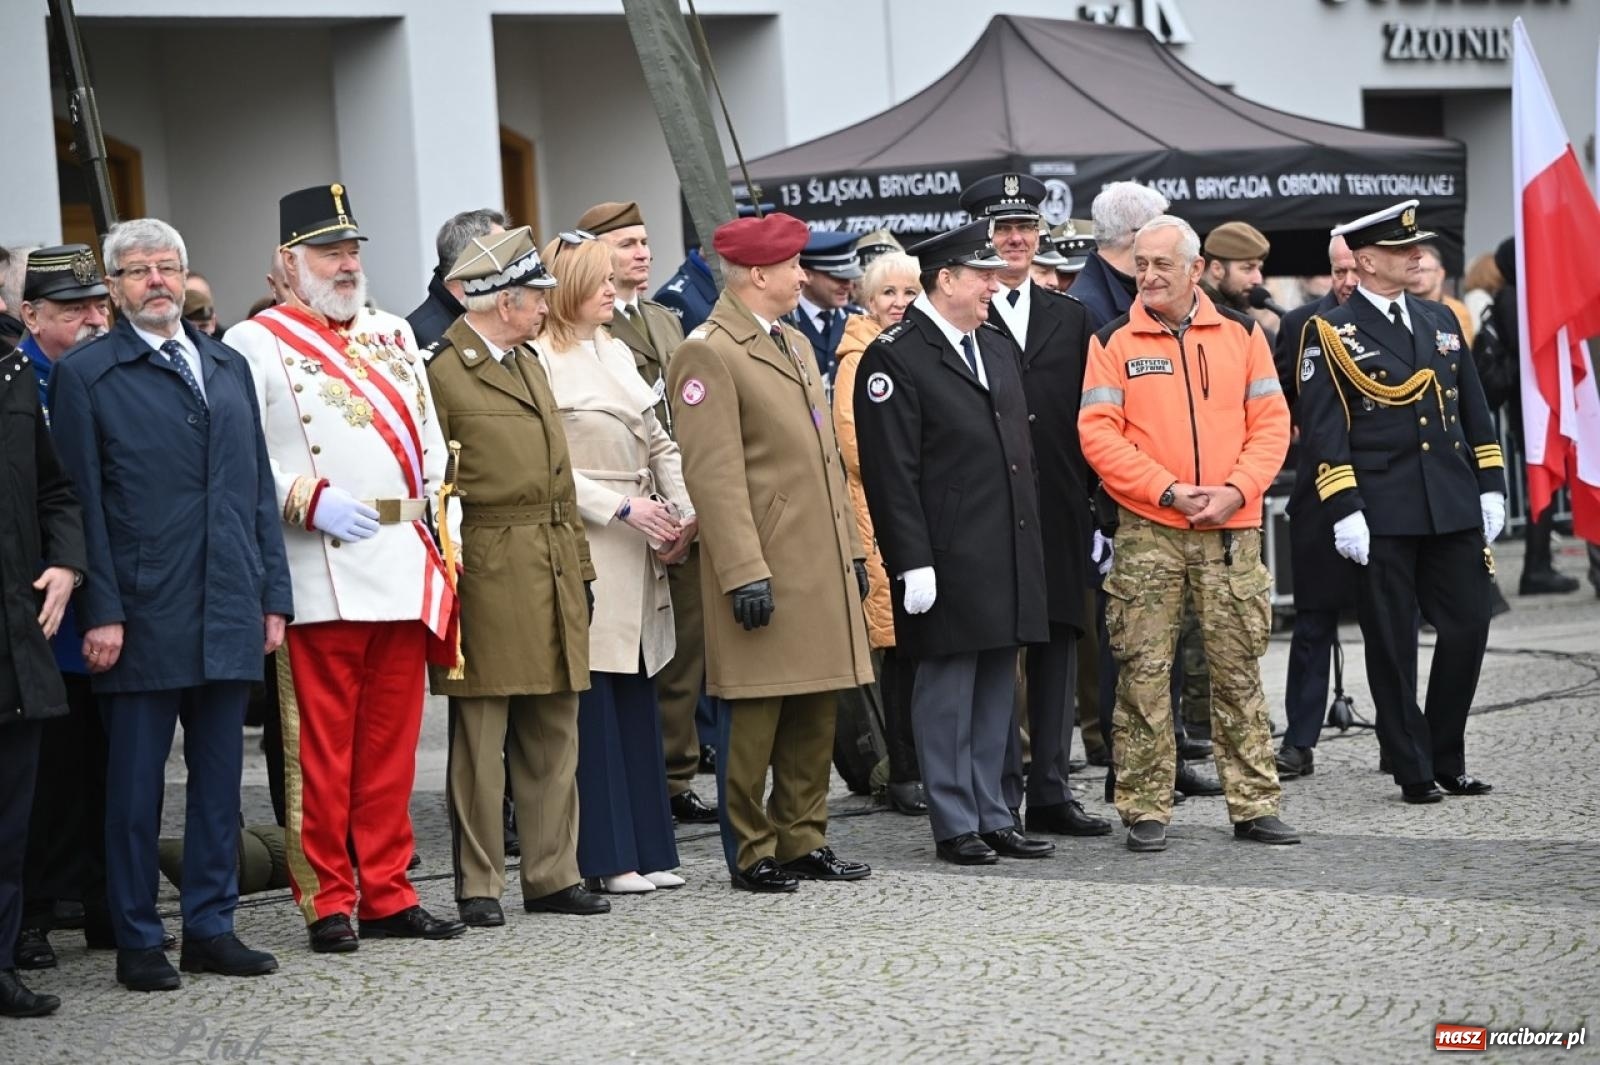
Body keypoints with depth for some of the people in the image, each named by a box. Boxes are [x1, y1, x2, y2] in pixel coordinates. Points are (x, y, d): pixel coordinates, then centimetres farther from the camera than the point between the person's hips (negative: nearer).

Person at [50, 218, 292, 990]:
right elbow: (83, 503, -6)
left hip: (229, 612, 5)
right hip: (143, 617, -5)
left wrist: (273, 595, 9)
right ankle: (137, 940, 9)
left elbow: (258, 487, 15)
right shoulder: (86, 375, -1)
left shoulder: (228, 367, 15)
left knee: (218, 775, 9)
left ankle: (211, 927, 17)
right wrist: (101, 611, -12)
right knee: (136, 781, 2)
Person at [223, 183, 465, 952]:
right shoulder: (256, 343, -1)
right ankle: (326, 901, 5)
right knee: (321, 747, -1)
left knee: (392, 744, 9)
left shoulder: (393, 336, 17)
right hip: (320, 577, -6)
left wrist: (443, 535, 9)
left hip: (403, 569, 6)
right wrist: (310, 501, -18)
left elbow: (430, 441, 20)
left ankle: (387, 894, 16)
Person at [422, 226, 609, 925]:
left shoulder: (527, 362, 17)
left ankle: (553, 875, 18)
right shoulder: (441, 371, -9)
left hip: (552, 575, 8)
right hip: (487, 577, -8)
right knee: (480, 741, -2)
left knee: (554, 736, 11)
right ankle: (478, 886, 5)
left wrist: (579, 568, 17)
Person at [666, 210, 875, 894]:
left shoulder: (795, 344, 18)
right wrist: (744, 573, -21)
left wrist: (852, 549, 17)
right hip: (764, 572, -9)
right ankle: (751, 854, 6)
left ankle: (802, 839, 20)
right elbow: (714, 477, -17)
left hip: (821, 564, 9)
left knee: (815, 714, 11)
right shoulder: (708, 354, -11)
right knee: (753, 717, -2)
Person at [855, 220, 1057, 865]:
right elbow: (891, 472, -14)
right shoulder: (895, 357, -10)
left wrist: (1031, 540, 17)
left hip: (1008, 556, 8)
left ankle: (992, 816, 19)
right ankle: (954, 826, 7)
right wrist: (912, 562, -18)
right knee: (947, 691, 0)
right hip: (948, 562, -8)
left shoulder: (998, 348, 16)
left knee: (997, 690, 12)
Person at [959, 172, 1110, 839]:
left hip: (1058, 514, 5)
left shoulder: (1070, 318, 15)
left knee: (1058, 645, 9)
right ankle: (1000, 796, 5)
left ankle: (1052, 792, 16)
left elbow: (1088, 420, 13)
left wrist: (1095, 508, 7)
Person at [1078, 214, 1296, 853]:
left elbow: (1271, 422, 5)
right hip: (1147, 533, -2)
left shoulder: (1240, 333, 7)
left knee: (1239, 670, 6)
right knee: (1143, 673, -1)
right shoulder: (1114, 342, 1)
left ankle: (1254, 806, 13)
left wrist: (1237, 490, -10)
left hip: (1231, 530, 2)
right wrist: (1170, 491, -13)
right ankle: (1146, 812, 5)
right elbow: (1099, 435, -5)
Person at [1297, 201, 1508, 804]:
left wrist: (1490, 487, 9)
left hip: (1455, 509, 5)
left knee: (1467, 627, 4)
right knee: (1392, 643, 2)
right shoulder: (1331, 335, -3)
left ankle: (1448, 761, 17)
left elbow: (1474, 411, 16)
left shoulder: (1443, 322, 14)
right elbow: (1321, 430, -7)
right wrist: (1344, 511, -13)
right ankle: (1412, 769, 11)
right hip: (1383, 516, -5)